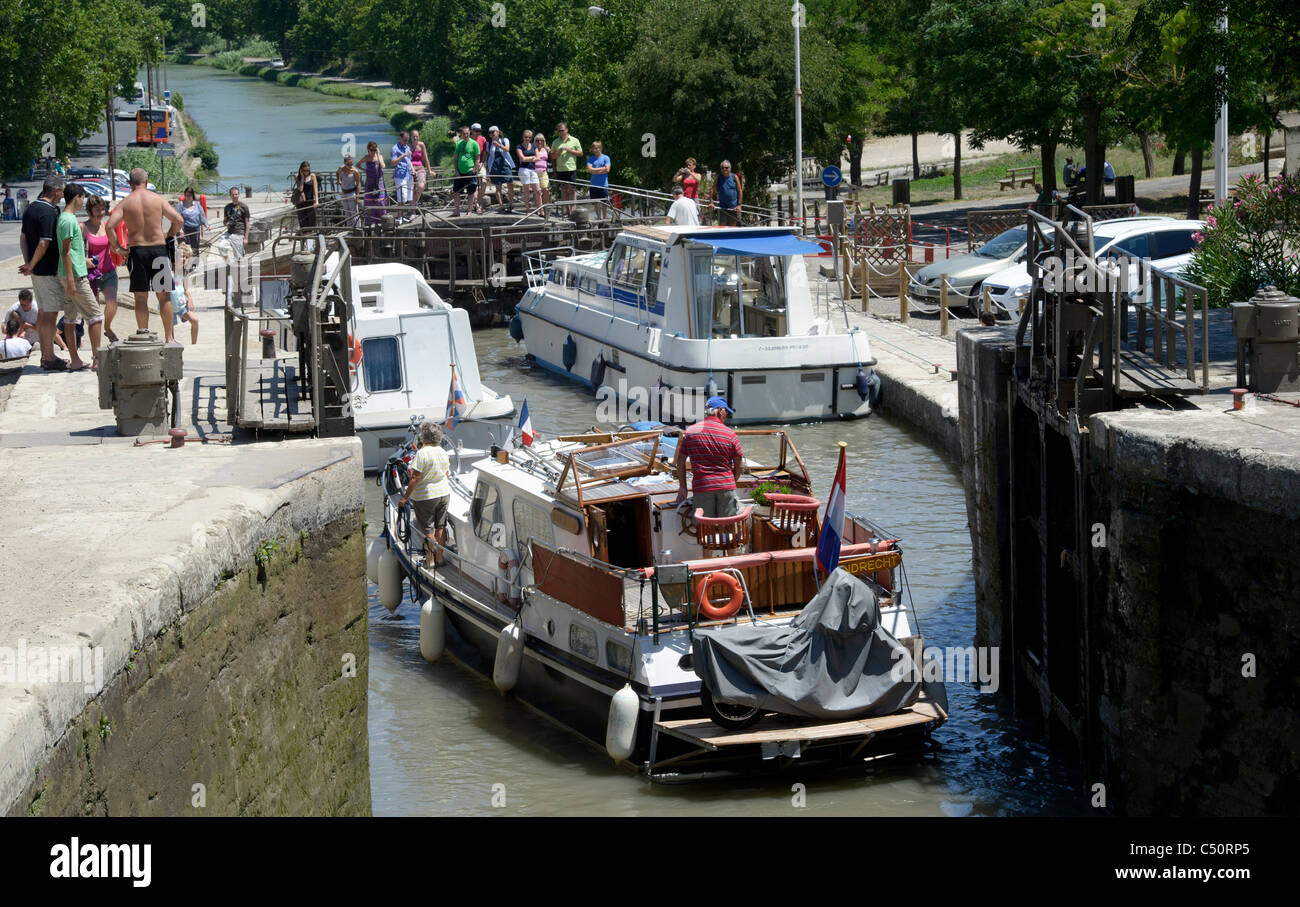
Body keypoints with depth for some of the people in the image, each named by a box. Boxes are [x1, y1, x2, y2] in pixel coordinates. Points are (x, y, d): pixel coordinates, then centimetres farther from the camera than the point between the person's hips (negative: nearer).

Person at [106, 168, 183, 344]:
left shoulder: (126, 202, 0)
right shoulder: (157, 199, 1)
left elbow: (109, 226, -11)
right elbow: (178, 220, -2)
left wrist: (116, 247, -1)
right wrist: (169, 237, 12)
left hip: (137, 250, 0)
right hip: (158, 249, 0)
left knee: (140, 298, 6)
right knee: (164, 296, 7)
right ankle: (169, 338, 7)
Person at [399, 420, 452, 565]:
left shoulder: (422, 453, -19)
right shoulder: (443, 452, 4)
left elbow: (415, 478, -21)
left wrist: (406, 497, -17)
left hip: (426, 496, -7)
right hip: (444, 493, 7)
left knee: (428, 529, 2)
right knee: (440, 527, 14)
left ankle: (430, 560, 5)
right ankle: (440, 558, 20)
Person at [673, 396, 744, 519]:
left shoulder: (690, 432, 4)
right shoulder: (730, 434, 1)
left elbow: (680, 462, 7)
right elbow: (739, 466, 4)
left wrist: (682, 487, 14)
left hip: (701, 487, 1)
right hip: (726, 486, -1)